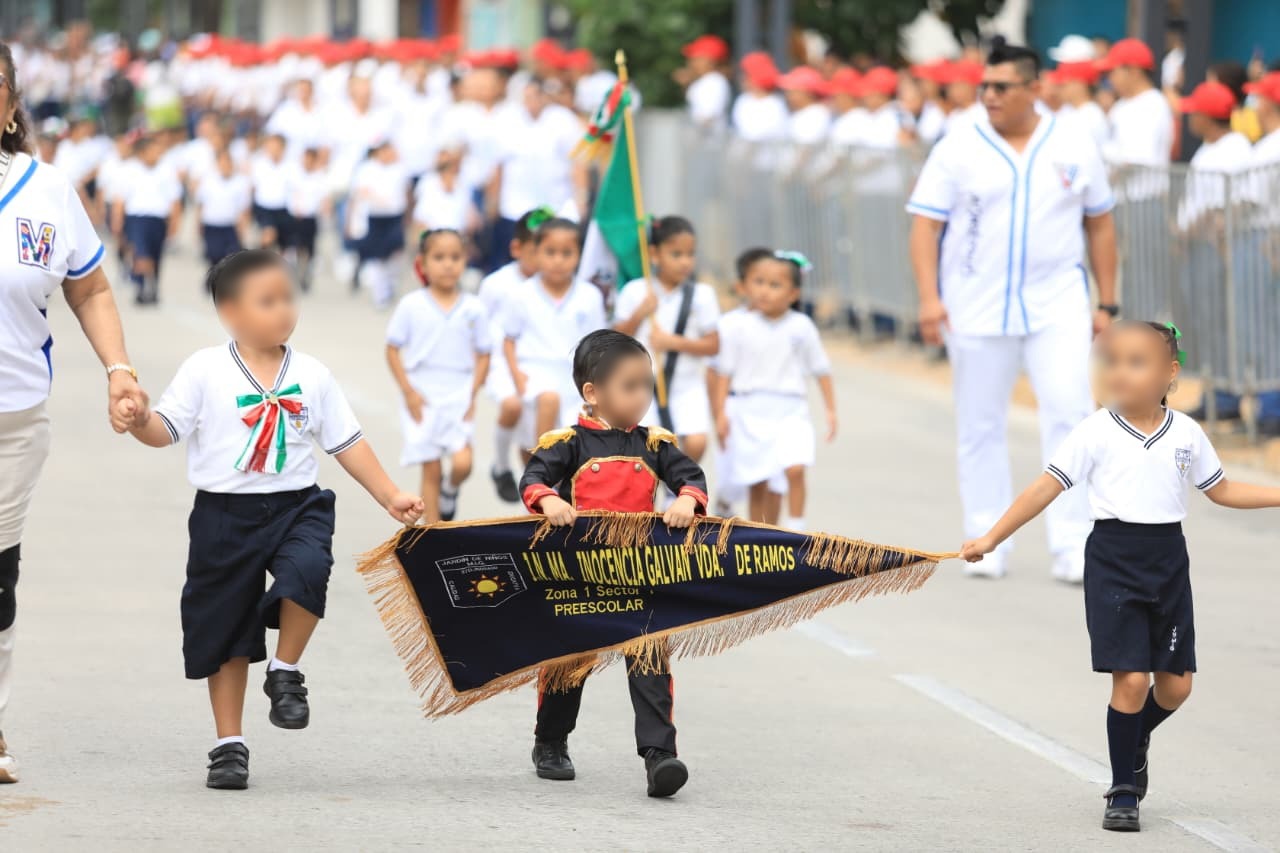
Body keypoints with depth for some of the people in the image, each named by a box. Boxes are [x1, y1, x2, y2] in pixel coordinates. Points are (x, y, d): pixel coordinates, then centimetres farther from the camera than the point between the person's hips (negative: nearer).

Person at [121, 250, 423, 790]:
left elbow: (347, 443, 10)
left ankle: (286, 673, -6)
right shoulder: (205, 372, -4)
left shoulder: (312, 376, 4)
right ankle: (229, 744, 20)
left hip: (296, 506, 1)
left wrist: (390, 497, 7)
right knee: (225, 633, 6)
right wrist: (139, 420, -30)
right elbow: (165, 431, -8)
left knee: (306, 567, -31)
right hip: (225, 516, -1)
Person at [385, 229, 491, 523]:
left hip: (459, 400, 1)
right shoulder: (412, 306, -3)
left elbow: (483, 355, 7)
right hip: (422, 400, -1)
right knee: (431, 470, 2)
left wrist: (472, 394, -3)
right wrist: (408, 392, -7)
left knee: (462, 463, -16)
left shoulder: (473, 309, 0)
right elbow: (393, 349, 1)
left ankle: (450, 490, 19)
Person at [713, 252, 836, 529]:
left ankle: (796, 530, -10)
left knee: (795, 468, -21)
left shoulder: (801, 327, 0)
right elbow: (725, 371, 4)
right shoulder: (738, 327, -1)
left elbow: (821, 370, 8)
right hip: (750, 411, 1)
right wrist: (721, 413, 0)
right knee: (758, 484, 7)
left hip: (790, 412, -1)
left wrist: (830, 410, 6)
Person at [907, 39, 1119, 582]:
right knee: (980, 425, 5)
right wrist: (929, 297, -14)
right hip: (976, 308, 0)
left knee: (1070, 413, -11)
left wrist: (1106, 302, 9)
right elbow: (925, 225, -2)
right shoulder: (958, 150, 0)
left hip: (1057, 306, 0)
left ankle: (1073, 547, -7)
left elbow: (1100, 224, 12)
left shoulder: (1074, 146, 5)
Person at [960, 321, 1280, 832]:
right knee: (1131, 678, -10)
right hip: (1114, 560, -3)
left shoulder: (1186, 433, 3)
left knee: (1175, 684, 5)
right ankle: (1124, 791, 4)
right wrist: (991, 539, -11)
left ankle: (1135, 740, 38)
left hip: (1168, 560, 4)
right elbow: (1046, 488, -6)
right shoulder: (1097, 432, -6)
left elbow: (1220, 491, 16)